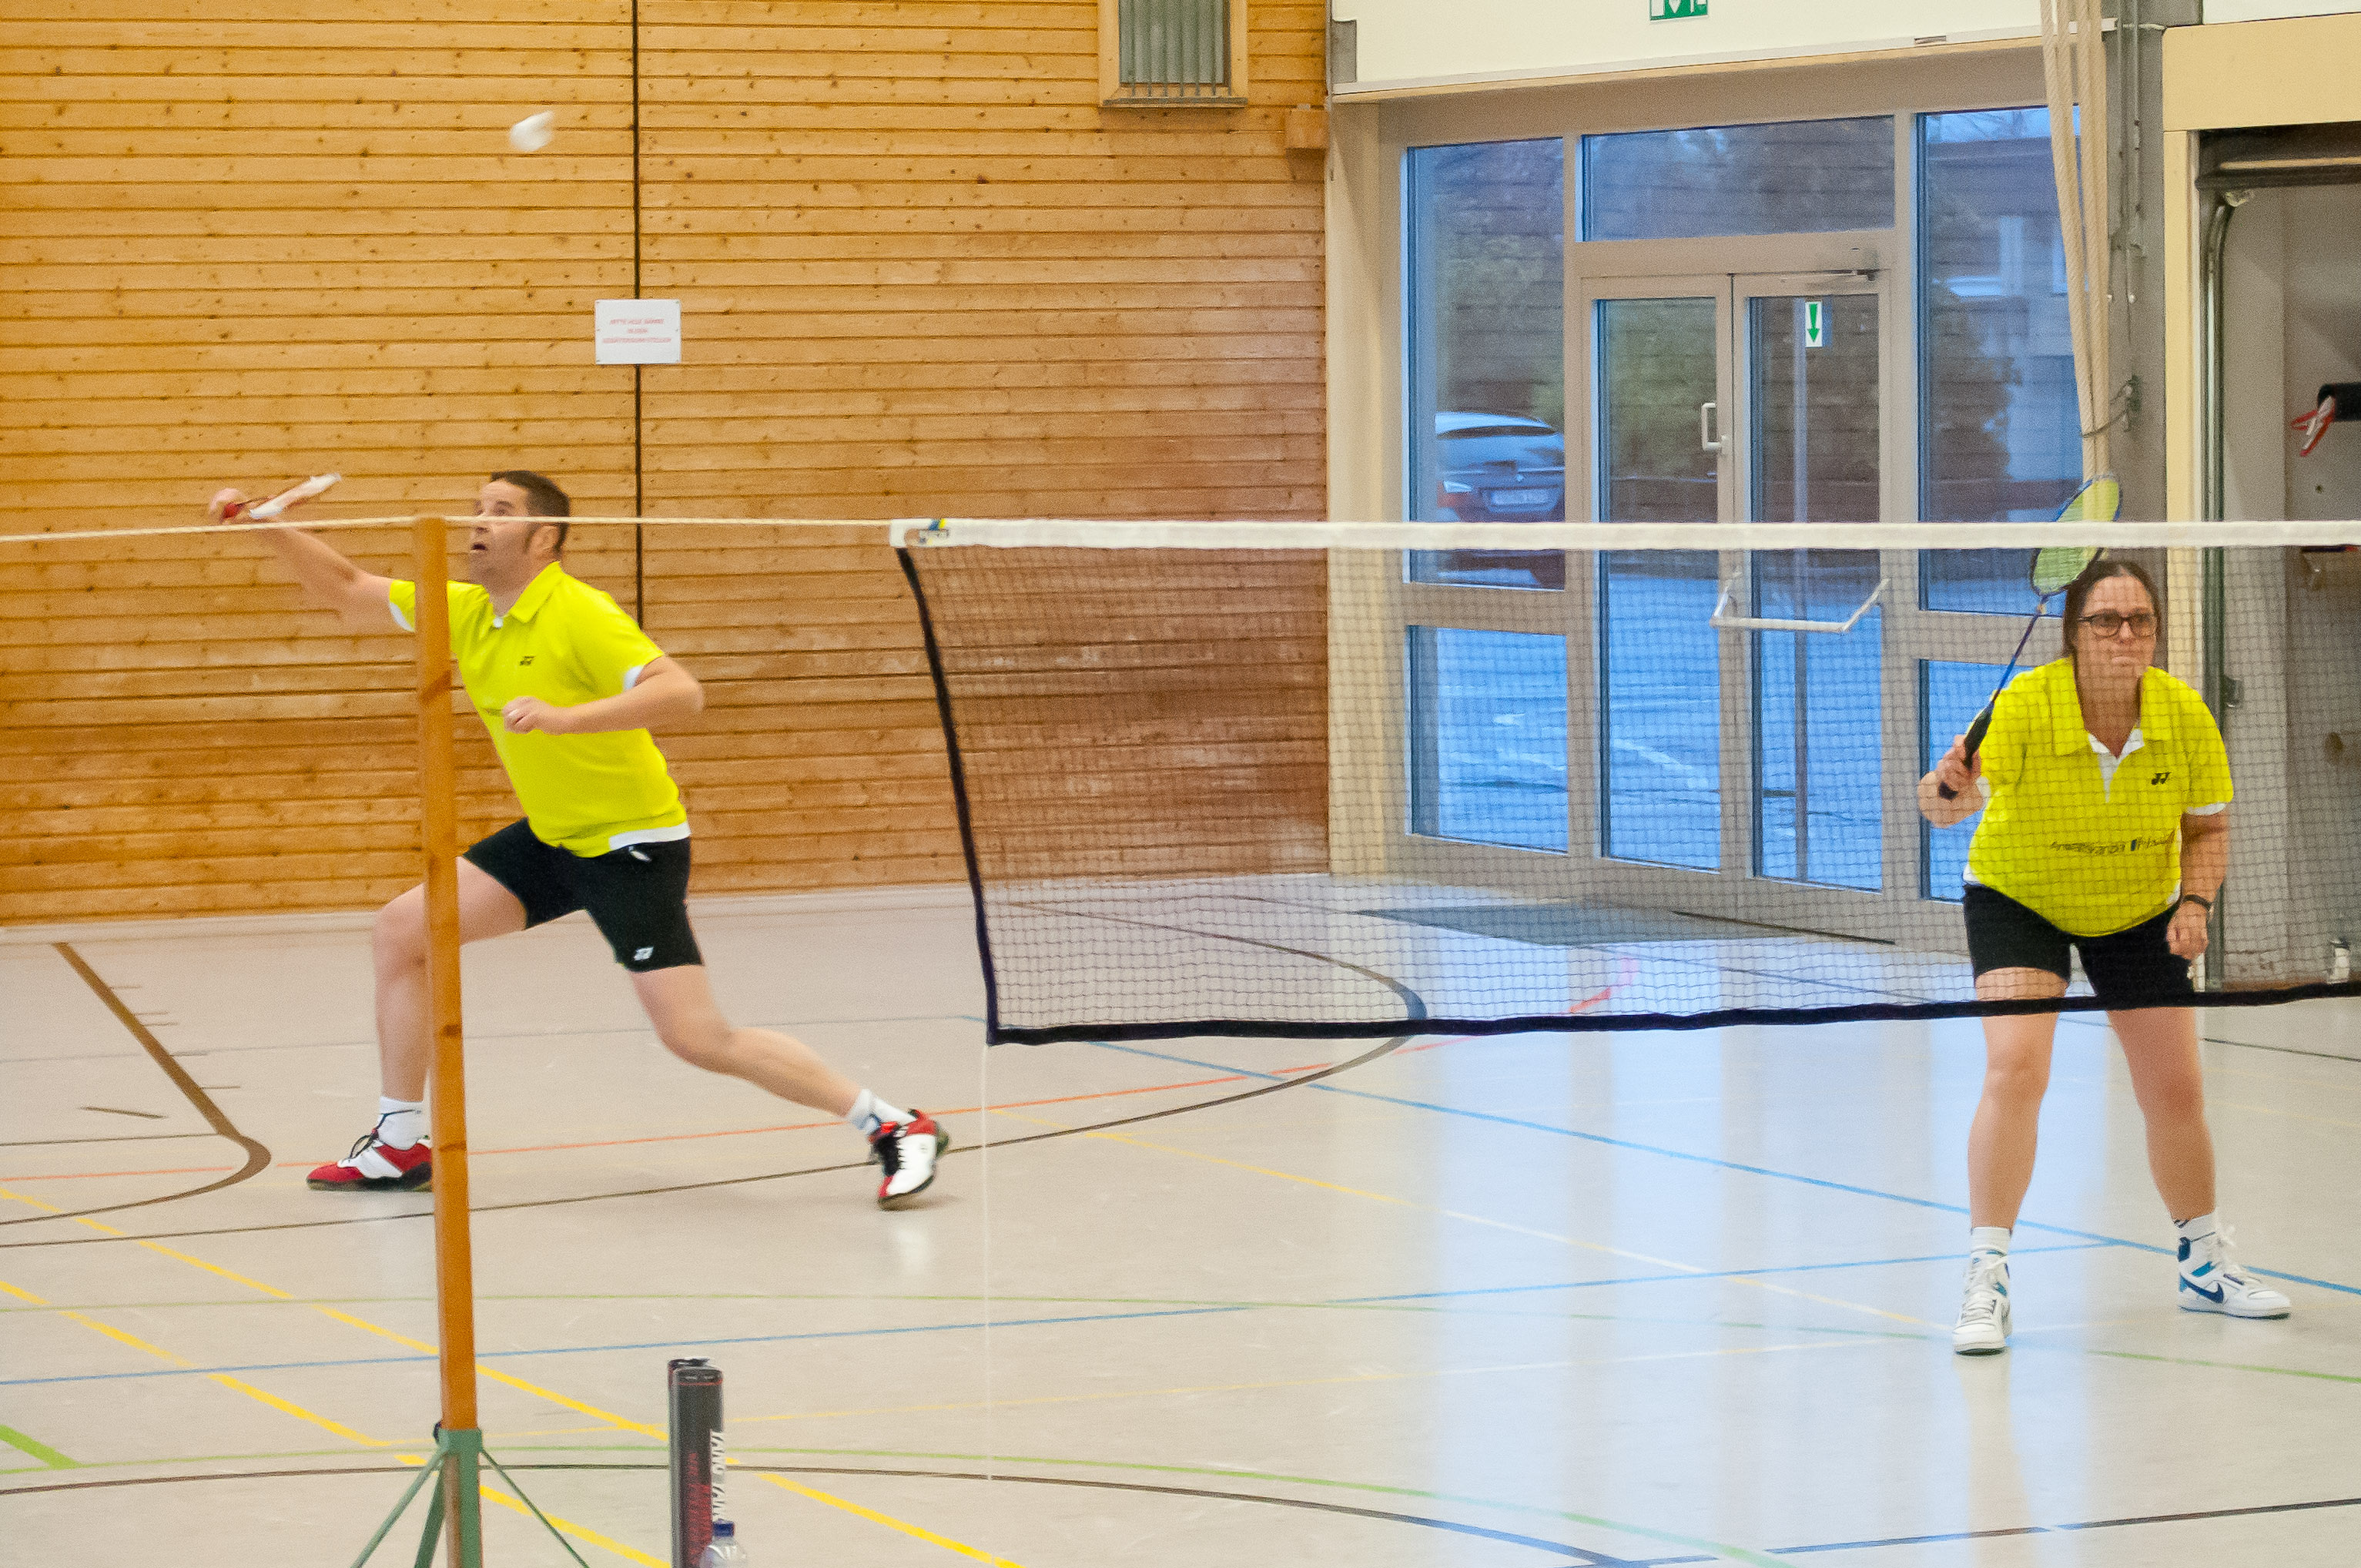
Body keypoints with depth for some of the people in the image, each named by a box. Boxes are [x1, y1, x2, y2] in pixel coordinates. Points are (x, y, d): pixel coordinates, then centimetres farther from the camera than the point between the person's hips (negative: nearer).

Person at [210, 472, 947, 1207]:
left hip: (632, 844, -8)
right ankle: (399, 1146, 16)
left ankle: (894, 1126, -7)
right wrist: (270, 527, -1)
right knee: (399, 932, 4)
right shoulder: (464, 612, 2)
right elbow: (349, 589, 12)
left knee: (699, 1039, -17)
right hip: (550, 838, 8)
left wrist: (565, 718, -41)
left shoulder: (579, 615, -21)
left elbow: (681, 692, -33)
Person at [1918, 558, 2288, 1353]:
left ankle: (2205, 1265, 29)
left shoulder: (2184, 714, -19)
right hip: (2019, 899, -3)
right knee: (2014, 1069, -22)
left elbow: (2208, 827, -4)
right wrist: (1948, 791, -67)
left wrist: (2196, 902, -21)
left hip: (2139, 911, 3)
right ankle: (1986, 1280, -15)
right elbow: (1953, 798, -43)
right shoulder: (2025, 705, -29)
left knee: (2176, 1092, 6)